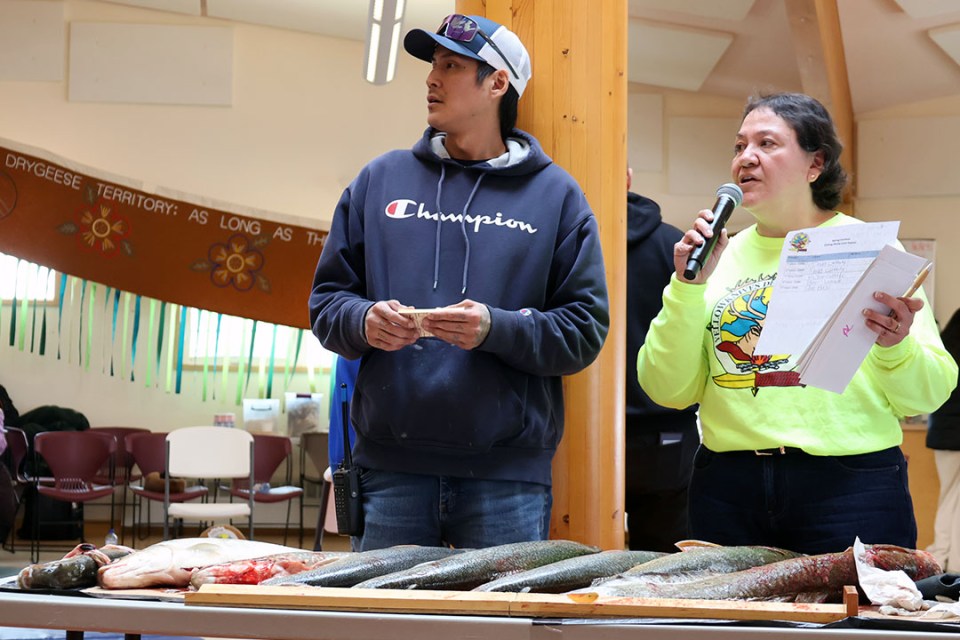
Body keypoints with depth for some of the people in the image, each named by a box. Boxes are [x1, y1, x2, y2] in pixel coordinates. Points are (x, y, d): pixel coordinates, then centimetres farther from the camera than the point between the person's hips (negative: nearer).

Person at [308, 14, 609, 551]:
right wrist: (364, 321, -8)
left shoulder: (555, 194, 7)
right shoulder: (381, 180, 14)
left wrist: (496, 328, -15)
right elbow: (326, 301, 14)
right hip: (390, 465, 2)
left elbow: (584, 330, 1)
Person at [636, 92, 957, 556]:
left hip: (849, 488, -3)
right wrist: (688, 287, -5)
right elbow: (668, 390, 5)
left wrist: (896, 349, -21)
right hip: (729, 489, 3)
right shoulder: (723, 256, 11)